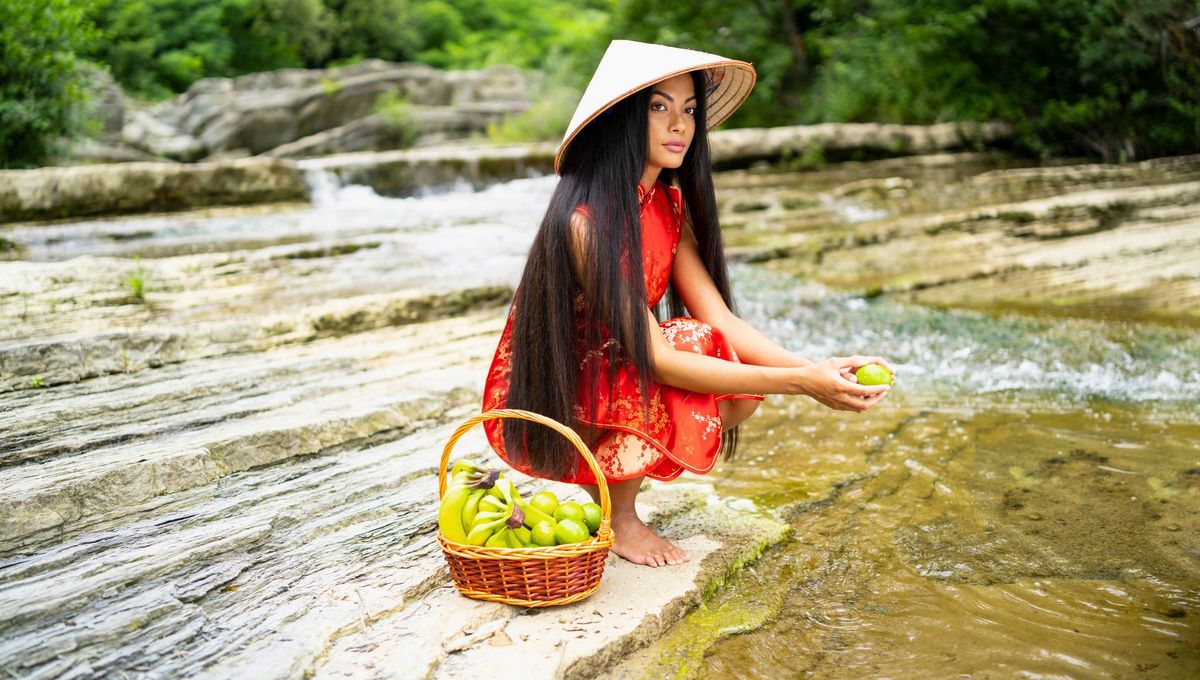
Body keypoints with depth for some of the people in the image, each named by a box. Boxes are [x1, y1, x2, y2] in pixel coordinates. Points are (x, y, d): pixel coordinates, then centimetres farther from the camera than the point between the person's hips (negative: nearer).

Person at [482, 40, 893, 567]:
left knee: (742, 390, -12)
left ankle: (603, 478, 6)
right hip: (546, 403, -7)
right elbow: (655, 357, -31)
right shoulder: (585, 220, -27)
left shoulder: (669, 202, -1)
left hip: (613, 380, 8)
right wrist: (799, 383, -35)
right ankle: (617, 516, -7)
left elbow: (720, 317, -9)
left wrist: (813, 367, -26)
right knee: (692, 345, -27)